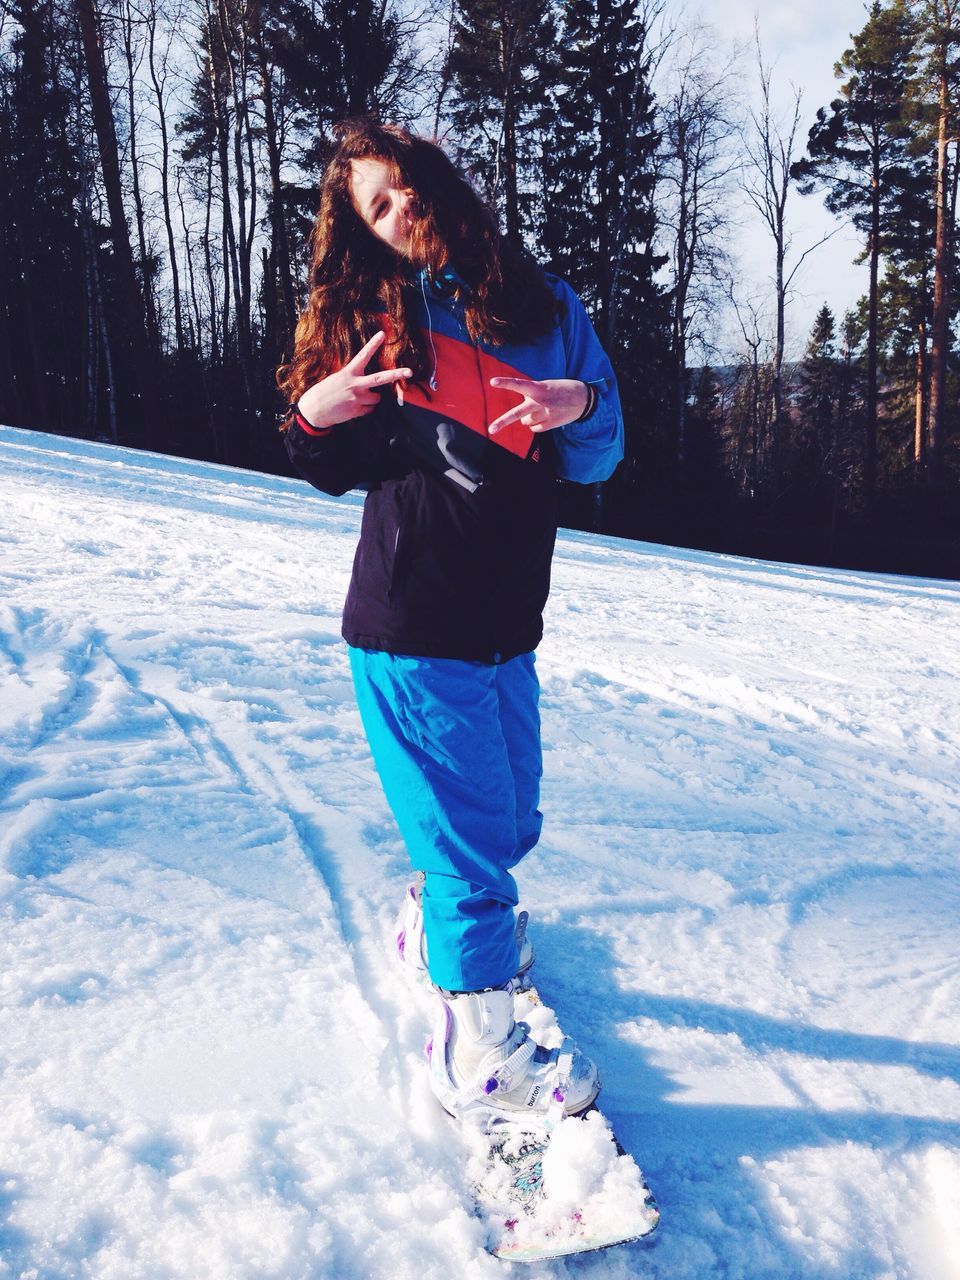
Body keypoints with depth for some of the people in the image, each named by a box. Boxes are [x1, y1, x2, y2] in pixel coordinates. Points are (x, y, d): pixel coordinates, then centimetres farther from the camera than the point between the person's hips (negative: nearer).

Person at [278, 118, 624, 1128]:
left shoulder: (541, 304, 6)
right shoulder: (366, 319, 2)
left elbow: (598, 461, 7)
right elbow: (346, 470, 8)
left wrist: (582, 407, -14)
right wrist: (315, 421, -13)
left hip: (506, 623, 4)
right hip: (411, 627, -4)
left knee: (509, 823, 20)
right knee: (472, 834, 1)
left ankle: (436, 922, 51)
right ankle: (480, 1061, 20)